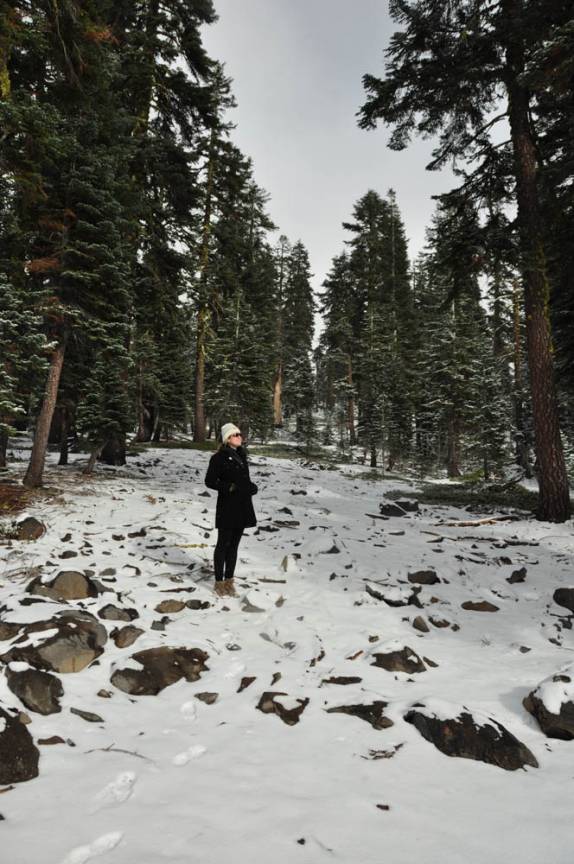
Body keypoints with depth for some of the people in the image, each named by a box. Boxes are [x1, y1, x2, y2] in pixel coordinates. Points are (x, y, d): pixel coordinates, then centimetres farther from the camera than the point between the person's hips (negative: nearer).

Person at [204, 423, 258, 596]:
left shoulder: (241, 455, 10)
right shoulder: (219, 457, -10)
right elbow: (209, 481, -10)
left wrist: (252, 487, 1)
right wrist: (229, 487, -22)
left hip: (242, 507, 7)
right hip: (227, 506, -6)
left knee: (234, 545, 13)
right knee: (223, 544, 4)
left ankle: (229, 580, 24)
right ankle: (219, 582, 16)